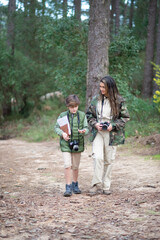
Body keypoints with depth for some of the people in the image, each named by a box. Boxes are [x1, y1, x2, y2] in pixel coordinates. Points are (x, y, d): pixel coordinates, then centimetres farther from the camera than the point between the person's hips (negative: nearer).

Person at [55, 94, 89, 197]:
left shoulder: (82, 115, 2)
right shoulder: (63, 115, -1)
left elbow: (86, 128, 2)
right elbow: (57, 127, 4)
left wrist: (84, 131, -22)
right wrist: (62, 133, -15)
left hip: (78, 143, 2)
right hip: (66, 144, -2)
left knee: (75, 166, 11)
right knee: (68, 165, -12)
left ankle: (75, 185, 30)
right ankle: (68, 187, -5)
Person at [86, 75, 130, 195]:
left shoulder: (119, 100, -4)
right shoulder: (96, 99, 4)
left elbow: (125, 117, 0)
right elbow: (89, 114, 12)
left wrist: (113, 125, -12)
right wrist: (95, 123, -6)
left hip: (111, 134, -1)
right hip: (98, 132, 1)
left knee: (109, 160, 5)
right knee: (98, 157, -13)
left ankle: (106, 186, 15)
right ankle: (97, 185, -7)